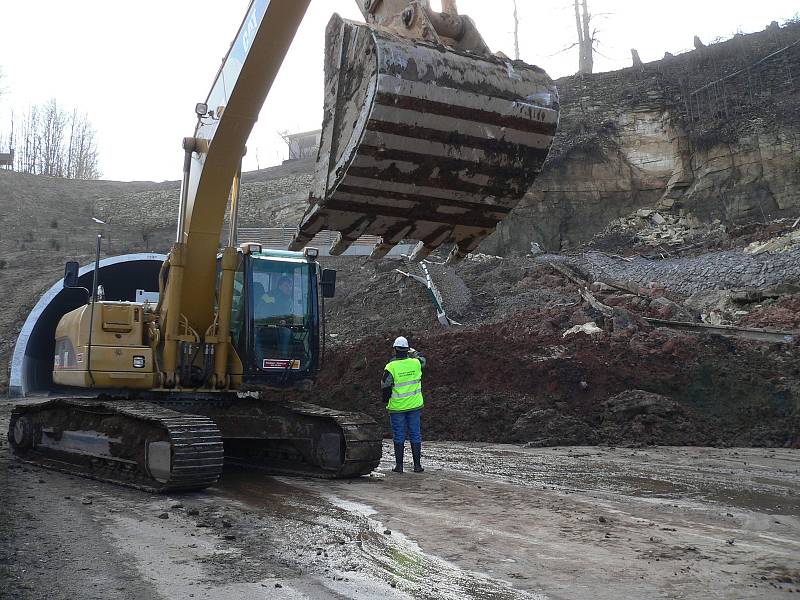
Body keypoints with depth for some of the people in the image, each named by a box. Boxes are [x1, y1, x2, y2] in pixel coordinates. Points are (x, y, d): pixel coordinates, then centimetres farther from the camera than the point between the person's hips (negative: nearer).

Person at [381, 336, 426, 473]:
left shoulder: (391, 367, -12)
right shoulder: (416, 363, -4)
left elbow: (385, 387, -7)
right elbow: (423, 360, 21)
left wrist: (386, 402, 9)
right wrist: (413, 352, 37)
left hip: (397, 407, -2)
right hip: (414, 405, 2)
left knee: (399, 436, 6)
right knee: (415, 435, 8)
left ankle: (399, 465, 8)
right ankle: (417, 465, 11)